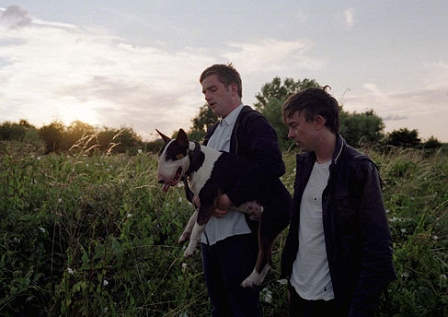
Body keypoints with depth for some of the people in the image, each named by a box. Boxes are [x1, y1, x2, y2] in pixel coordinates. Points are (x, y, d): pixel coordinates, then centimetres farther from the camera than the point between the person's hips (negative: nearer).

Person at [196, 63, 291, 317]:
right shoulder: (213, 131, 18)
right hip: (209, 236, 8)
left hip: (239, 236, -8)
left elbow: (272, 165, -24)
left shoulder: (253, 122, -8)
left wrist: (230, 198, -23)